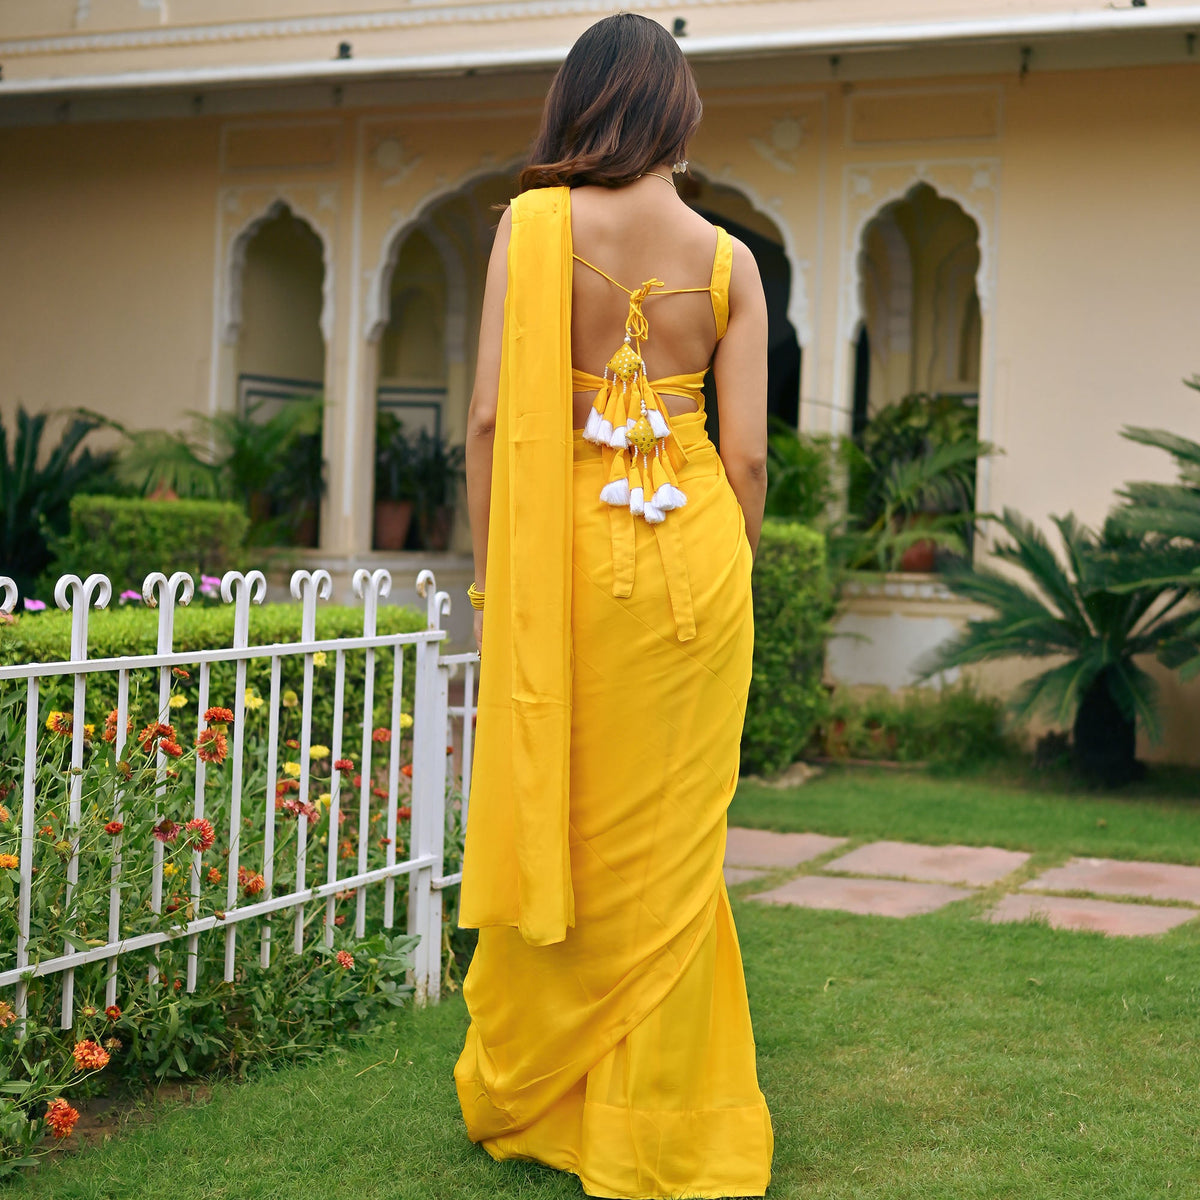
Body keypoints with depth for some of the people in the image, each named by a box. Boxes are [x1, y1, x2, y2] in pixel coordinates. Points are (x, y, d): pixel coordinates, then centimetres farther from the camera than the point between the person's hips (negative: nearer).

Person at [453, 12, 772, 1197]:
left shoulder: (532, 223, -4)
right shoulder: (728, 258, 2)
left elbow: (492, 418, -8)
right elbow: (748, 453, -1)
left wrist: (491, 575, 1)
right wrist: (725, 574, 13)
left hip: (563, 552, -1)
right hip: (692, 556, 1)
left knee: (547, 824, 11)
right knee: (668, 846, 8)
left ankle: (516, 1098, 27)